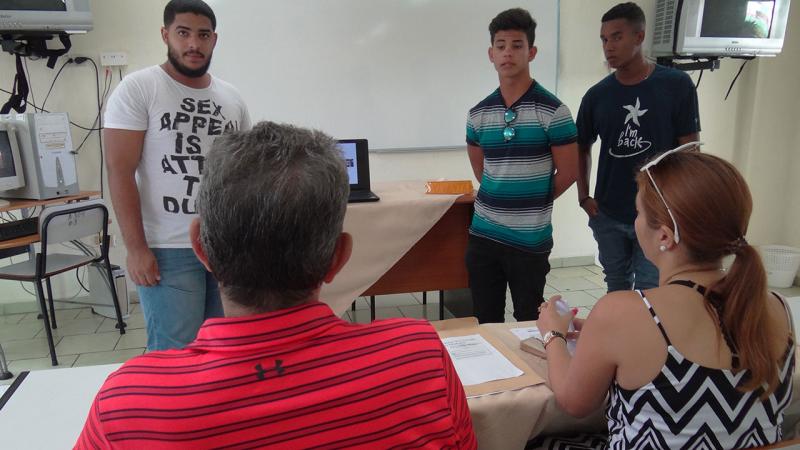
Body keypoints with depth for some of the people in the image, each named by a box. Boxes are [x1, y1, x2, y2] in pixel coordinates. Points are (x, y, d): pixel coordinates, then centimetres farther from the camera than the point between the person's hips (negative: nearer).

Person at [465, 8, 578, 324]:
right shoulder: (479, 113, 4)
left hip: (530, 238, -4)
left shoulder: (552, 110, -9)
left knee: (528, 322, 13)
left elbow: (567, 173, -4)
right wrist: (501, 198, 10)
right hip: (483, 233, 4)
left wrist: (533, 203, 6)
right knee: (485, 321, 15)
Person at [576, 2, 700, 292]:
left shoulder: (677, 85, -7)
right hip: (607, 216, 3)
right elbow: (582, 148, 13)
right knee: (617, 292, 17)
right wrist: (583, 196, 2)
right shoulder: (596, 95, 0)